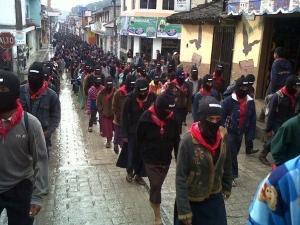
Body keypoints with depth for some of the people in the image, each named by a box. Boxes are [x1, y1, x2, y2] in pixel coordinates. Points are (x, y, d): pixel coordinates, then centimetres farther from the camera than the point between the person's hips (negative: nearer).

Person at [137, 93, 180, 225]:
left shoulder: (172, 119, -8)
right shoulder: (146, 118, -17)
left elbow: (176, 141, 0)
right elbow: (139, 140, -5)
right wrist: (145, 155, -1)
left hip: (166, 160, 3)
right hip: (151, 160, -3)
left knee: (157, 185, 17)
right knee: (155, 186, -3)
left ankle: (153, 202, 43)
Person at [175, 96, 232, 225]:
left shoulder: (222, 136, -10)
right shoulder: (188, 141, -25)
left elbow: (226, 164, 6)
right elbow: (180, 178, -20)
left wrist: (227, 186, 14)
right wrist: (184, 209, -19)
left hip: (215, 199, 4)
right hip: (192, 201, -4)